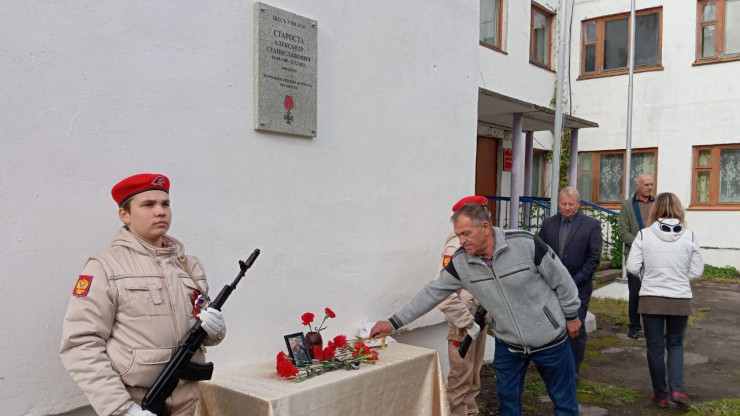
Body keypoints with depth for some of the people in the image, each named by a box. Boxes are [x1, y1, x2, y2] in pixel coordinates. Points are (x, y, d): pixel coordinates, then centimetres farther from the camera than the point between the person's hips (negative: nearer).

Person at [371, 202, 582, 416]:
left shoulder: (526, 244, -23)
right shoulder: (460, 262, -12)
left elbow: (561, 279, -10)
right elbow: (433, 292, -6)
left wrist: (571, 315, 1)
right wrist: (394, 322, -9)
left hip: (549, 341, -3)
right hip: (508, 345, 3)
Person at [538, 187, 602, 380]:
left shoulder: (591, 225, -2)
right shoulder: (548, 224, 7)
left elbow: (594, 258, -6)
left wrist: (574, 281, -11)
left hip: (578, 287, -2)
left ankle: (574, 370, 16)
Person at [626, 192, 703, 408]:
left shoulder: (644, 235, -10)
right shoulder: (689, 236, -7)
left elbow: (632, 267, -9)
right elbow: (697, 270, -1)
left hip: (651, 299, -1)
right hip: (680, 300, 1)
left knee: (655, 347, 12)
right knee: (675, 344, 21)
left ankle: (661, 395, 22)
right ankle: (677, 389, 9)